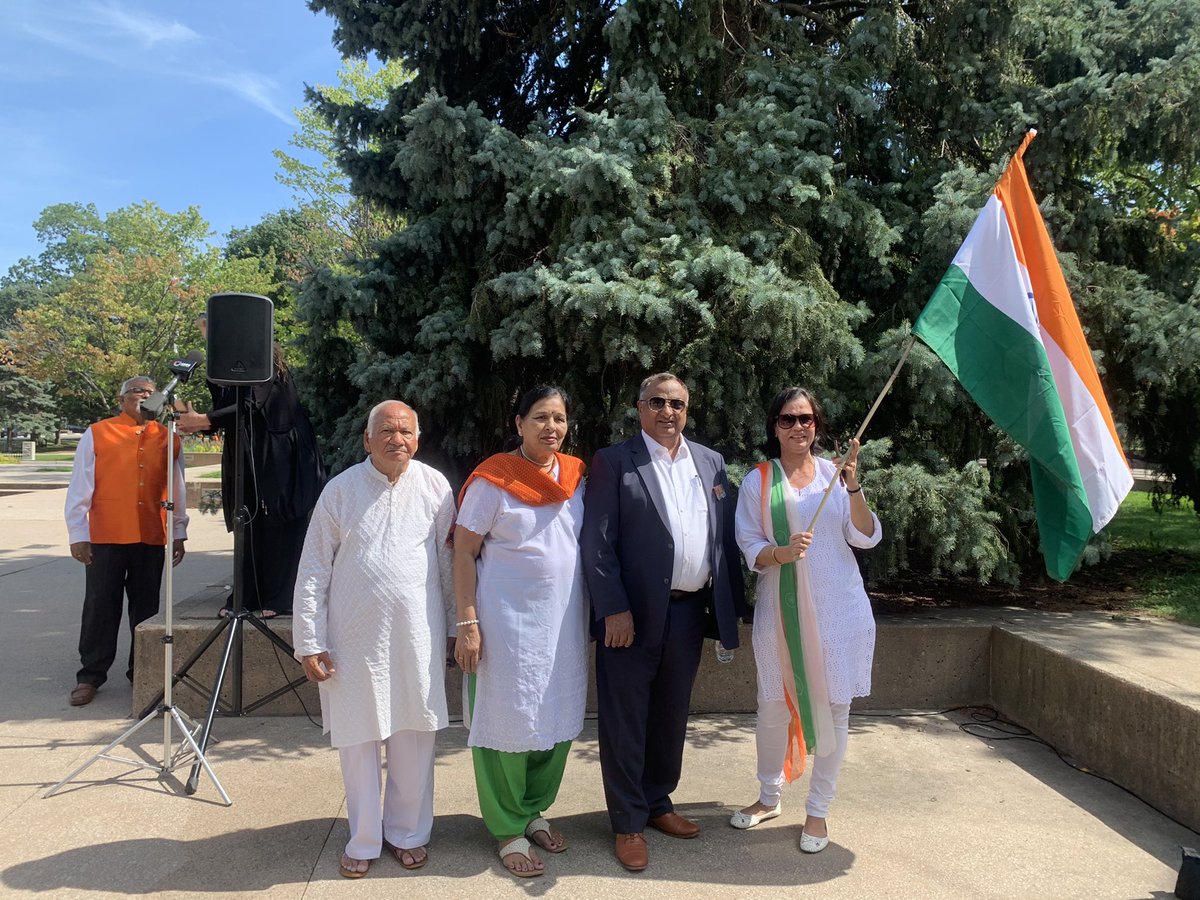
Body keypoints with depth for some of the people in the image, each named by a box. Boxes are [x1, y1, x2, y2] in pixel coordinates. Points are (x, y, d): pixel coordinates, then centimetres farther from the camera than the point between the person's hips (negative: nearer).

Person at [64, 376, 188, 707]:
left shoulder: (167, 439, 9)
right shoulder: (96, 434, 3)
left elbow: (177, 490, 14)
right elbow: (79, 489, 1)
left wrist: (179, 534, 15)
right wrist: (78, 535, -3)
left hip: (152, 539, 2)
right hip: (105, 538, -2)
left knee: (146, 608, 9)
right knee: (100, 608, 4)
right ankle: (90, 676, 15)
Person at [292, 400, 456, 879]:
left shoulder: (435, 486, 0)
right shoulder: (341, 490, -3)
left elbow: (450, 562, 6)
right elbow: (313, 572, -1)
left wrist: (458, 625, 8)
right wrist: (309, 643, -3)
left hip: (417, 636, 1)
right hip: (354, 637, 0)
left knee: (414, 738, 10)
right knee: (358, 740, 9)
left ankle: (408, 832, 31)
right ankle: (363, 841, 28)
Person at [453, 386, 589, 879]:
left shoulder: (576, 474, 5)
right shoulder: (493, 479, -10)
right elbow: (464, 552, -10)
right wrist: (467, 623, -14)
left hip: (564, 618, 5)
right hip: (508, 619, -5)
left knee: (557, 718, 13)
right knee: (506, 719, 5)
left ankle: (535, 810, 33)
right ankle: (508, 830, 21)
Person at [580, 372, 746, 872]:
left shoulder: (711, 463, 11)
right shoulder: (614, 462, -4)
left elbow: (726, 538, 11)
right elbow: (598, 542, -9)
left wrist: (730, 607, 6)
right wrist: (614, 609, -16)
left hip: (689, 612, 5)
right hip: (633, 615, -5)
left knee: (671, 717, 17)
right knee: (626, 721, 6)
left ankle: (658, 804, 35)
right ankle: (628, 823, 21)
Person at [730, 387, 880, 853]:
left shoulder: (835, 472, 3)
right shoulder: (758, 481, 1)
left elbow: (866, 538, -3)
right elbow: (749, 548, -2)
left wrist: (853, 486, -16)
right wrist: (781, 553, -23)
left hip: (837, 608, 0)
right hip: (780, 608, 0)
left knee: (832, 706, 6)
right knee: (773, 705, 8)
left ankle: (818, 809, 23)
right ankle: (769, 797, 31)